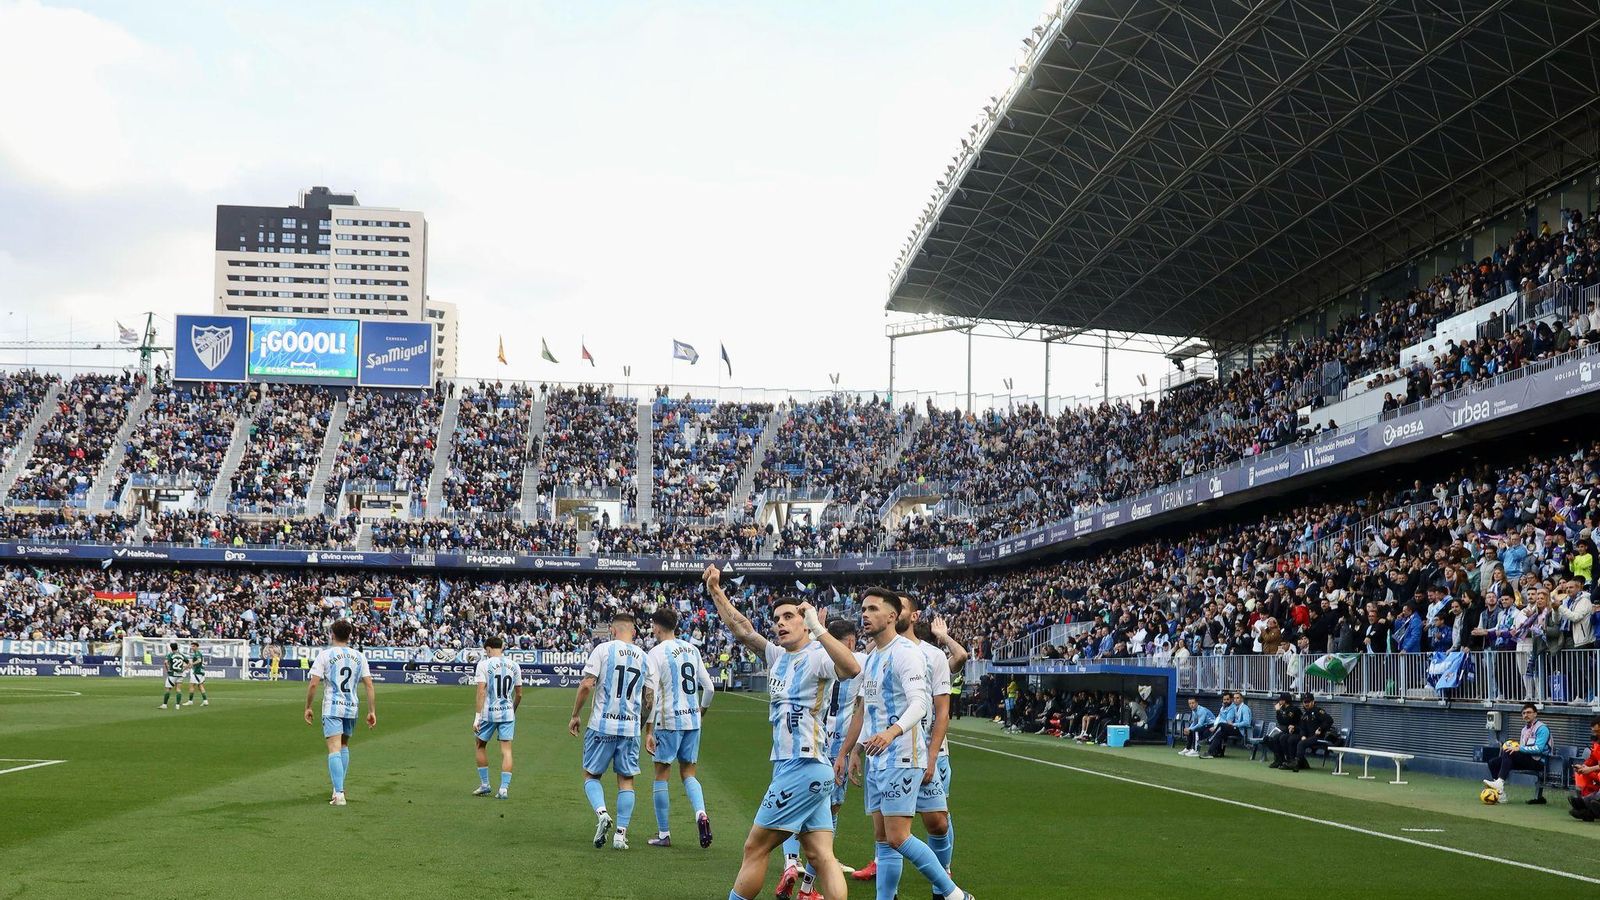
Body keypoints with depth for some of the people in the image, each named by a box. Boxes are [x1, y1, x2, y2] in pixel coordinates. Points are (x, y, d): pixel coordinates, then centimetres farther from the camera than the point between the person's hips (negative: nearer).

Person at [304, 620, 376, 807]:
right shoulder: (359, 657, 6)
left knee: (334, 750, -8)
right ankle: (339, 788, 26)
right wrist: (372, 711, 6)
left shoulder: (325, 655, -4)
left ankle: (339, 794, -18)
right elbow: (369, 685, 2)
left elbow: (313, 683, -8)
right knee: (344, 745, 23)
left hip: (332, 708, -4)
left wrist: (308, 707, 2)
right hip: (352, 707, 4)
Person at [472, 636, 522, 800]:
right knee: (506, 750, 4)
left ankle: (484, 785, 21)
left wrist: (477, 717, -11)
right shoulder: (514, 666, 5)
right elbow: (519, 694, 9)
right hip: (507, 712, 2)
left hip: (489, 712, -2)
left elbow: (481, 692, -12)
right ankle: (504, 788, -3)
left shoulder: (484, 664, -6)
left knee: (481, 745, 17)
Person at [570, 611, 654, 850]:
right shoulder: (644, 657, 8)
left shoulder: (603, 649, -3)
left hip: (602, 725, -3)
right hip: (630, 728, 3)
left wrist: (575, 715, 0)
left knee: (591, 775, 11)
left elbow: (586, 685, -10)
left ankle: (601, 813, -14)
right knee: (626, 780, 10)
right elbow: (649, 698, 11)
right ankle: (621, 834, 4)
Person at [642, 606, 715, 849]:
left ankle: (663, 834, 9)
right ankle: (701, 813, -12)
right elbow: (709, 686, 11)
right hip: (692, 720, 5)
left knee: (662, 774, 5)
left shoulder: (657, 652, -8)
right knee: (688, 772, 14)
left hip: (668, 720, -5)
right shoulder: (692, 650, 9)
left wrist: (648, 731, -10)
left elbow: (652, 695, -13)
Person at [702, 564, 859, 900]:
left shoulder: (818, 657, -11)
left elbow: (852, 668, -32)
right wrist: (715, 591, 15)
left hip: (802, 768, -9)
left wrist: (818, 629, -33)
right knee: (821, 857, 2)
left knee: (755, 848, 0)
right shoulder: (778, 656, 14)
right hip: (792, 767, 9)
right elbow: (741, 627, 21)